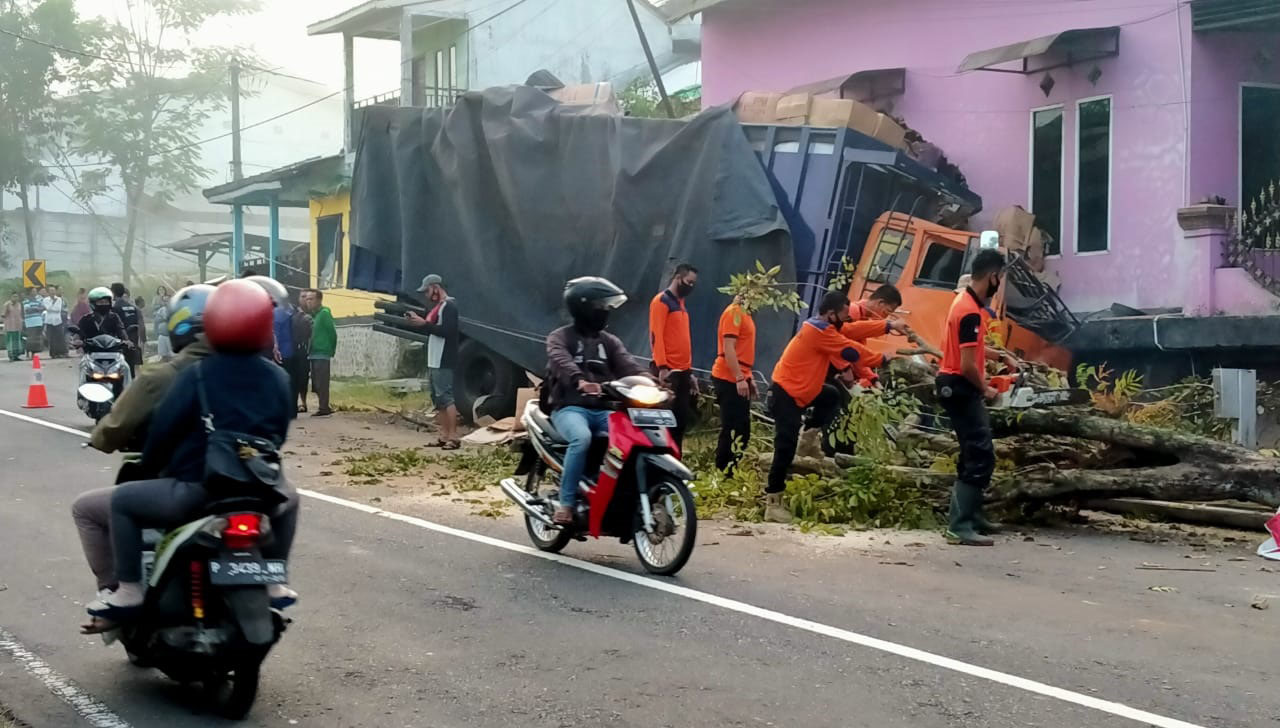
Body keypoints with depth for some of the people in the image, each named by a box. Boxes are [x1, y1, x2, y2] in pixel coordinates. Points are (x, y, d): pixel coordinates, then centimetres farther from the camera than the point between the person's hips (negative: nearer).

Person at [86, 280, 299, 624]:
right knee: (287, 496, 37)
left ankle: (129, 592, 6)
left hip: (197, 492, -4)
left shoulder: (197, 375, -8)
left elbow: (164, 429, -5)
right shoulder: (278, 378, 4)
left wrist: (148, 466, 13)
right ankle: (274, 584, 33)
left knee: (122, 500, 14)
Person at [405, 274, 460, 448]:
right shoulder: (438, 306, 20)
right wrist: (418, 322, 8)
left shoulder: (449, 306, -11)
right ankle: (444, 436, 13)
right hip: (435, 361, 10)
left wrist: (424, 323, -19)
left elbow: (447, 331, -22)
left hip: (443, 362, -10)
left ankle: (453, 437, -14)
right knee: (438, 399, 10)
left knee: (445, 397, -13)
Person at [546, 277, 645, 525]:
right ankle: (566, 503, -27)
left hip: (604, 409, 5)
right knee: (582, 438, -36)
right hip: (570, 407, -5)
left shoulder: (610, 342, 20)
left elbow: (628, 366, 3)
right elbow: (561, 361, -19)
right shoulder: (560, 337, 4)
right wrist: (580, 381, -41)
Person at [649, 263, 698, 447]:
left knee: (682, 419, 8)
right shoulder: (662, 301, -7)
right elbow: (655, 336, -15)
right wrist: (662, 367, -23)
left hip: (682, 372, 9)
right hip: (668, 371, -9)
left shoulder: (680, 303, 20)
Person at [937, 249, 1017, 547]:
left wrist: (1003, 356, 19)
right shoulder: (971, 312, -22)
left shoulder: (967, 300, 10)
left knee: (976, 453, 19)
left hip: (959, 387, 11)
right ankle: (959, 527, -11)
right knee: (980, 457, -10)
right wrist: (985, 389, -10)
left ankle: (972, 515, 29)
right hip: (960, 388, -11)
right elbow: (968, 365, -25)